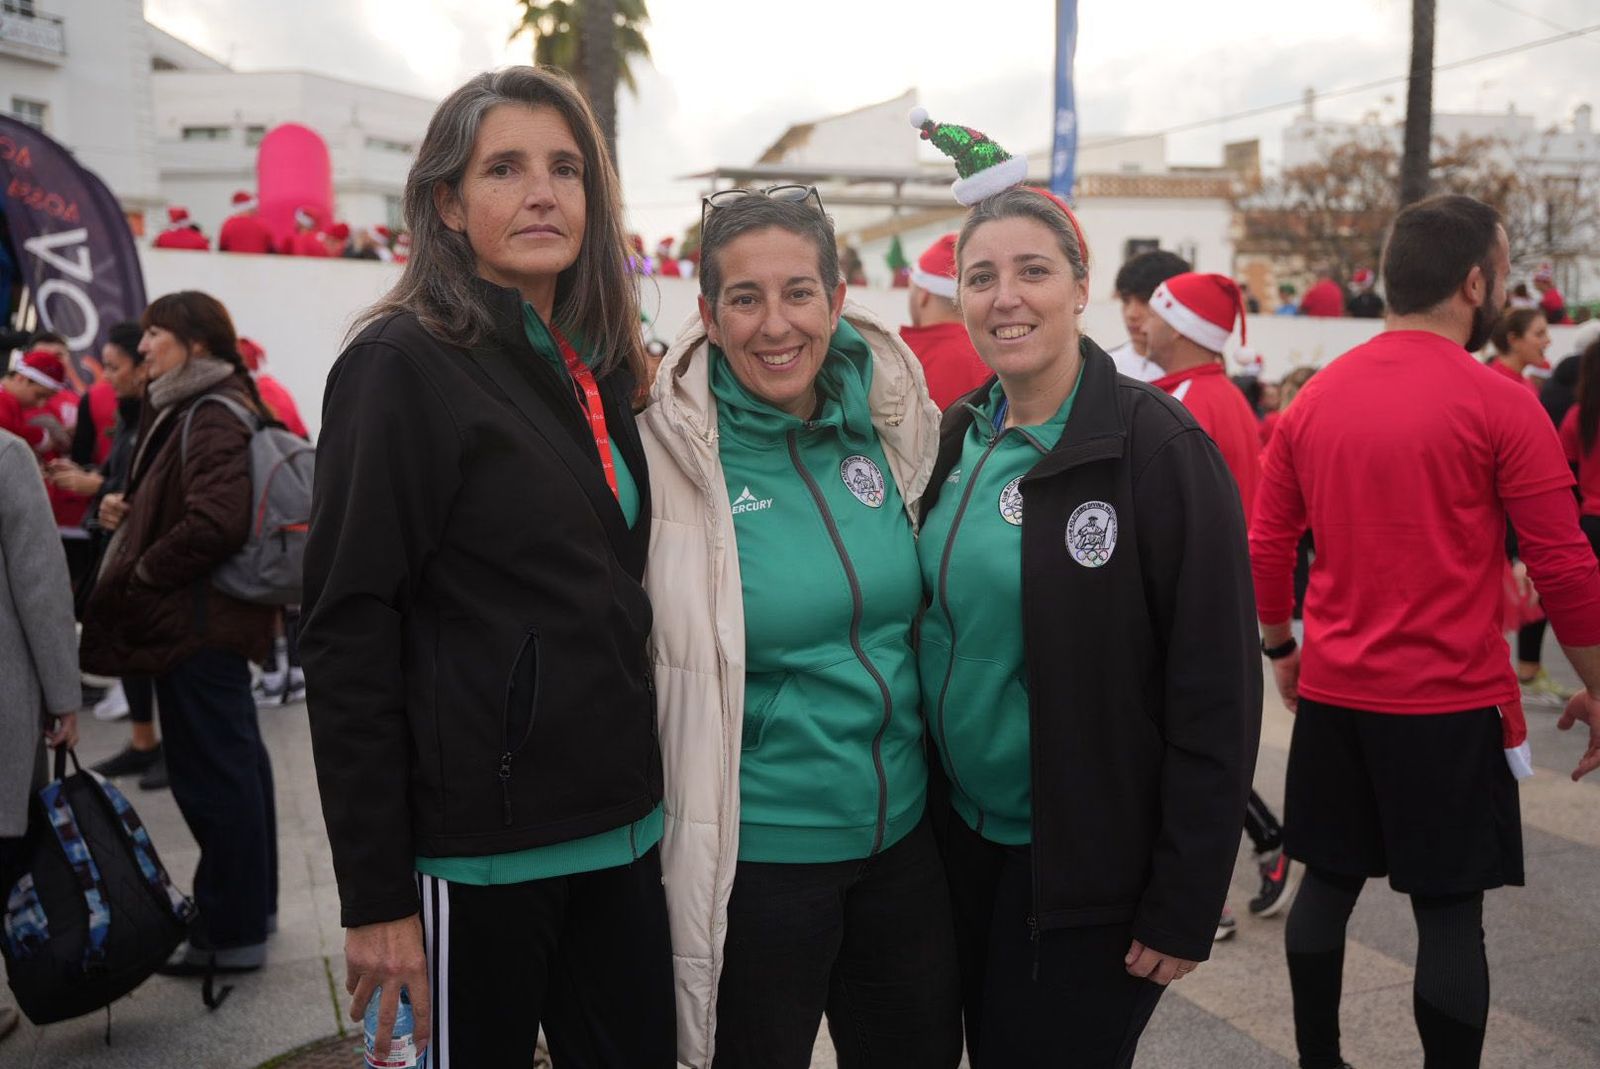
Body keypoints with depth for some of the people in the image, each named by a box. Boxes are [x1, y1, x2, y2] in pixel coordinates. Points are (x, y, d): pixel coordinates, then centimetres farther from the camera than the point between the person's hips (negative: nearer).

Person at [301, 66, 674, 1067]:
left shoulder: (597, 369, 10)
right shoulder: (404, 366, -10)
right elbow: (349, 636, -14)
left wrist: (646, 803, 13)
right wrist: (376, 896, -15)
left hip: (619, 830, 7)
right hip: (478, 844, -6)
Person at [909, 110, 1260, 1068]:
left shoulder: (1160, 448, -16)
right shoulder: (960, 439, 3)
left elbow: (1216, 693, -16)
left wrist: (1185, 904, -16)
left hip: (1087, 866, -6)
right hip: (964, 839, 6)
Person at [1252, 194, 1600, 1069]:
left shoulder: (1313, 399, 3)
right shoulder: (1502, 405, -10)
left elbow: (1265, 549, 8)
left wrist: (1281, 649, 21)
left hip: (1332, 693, 5)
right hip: (1453, 704, -5)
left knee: (1328, 880, 16)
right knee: (1449, 912, 5)